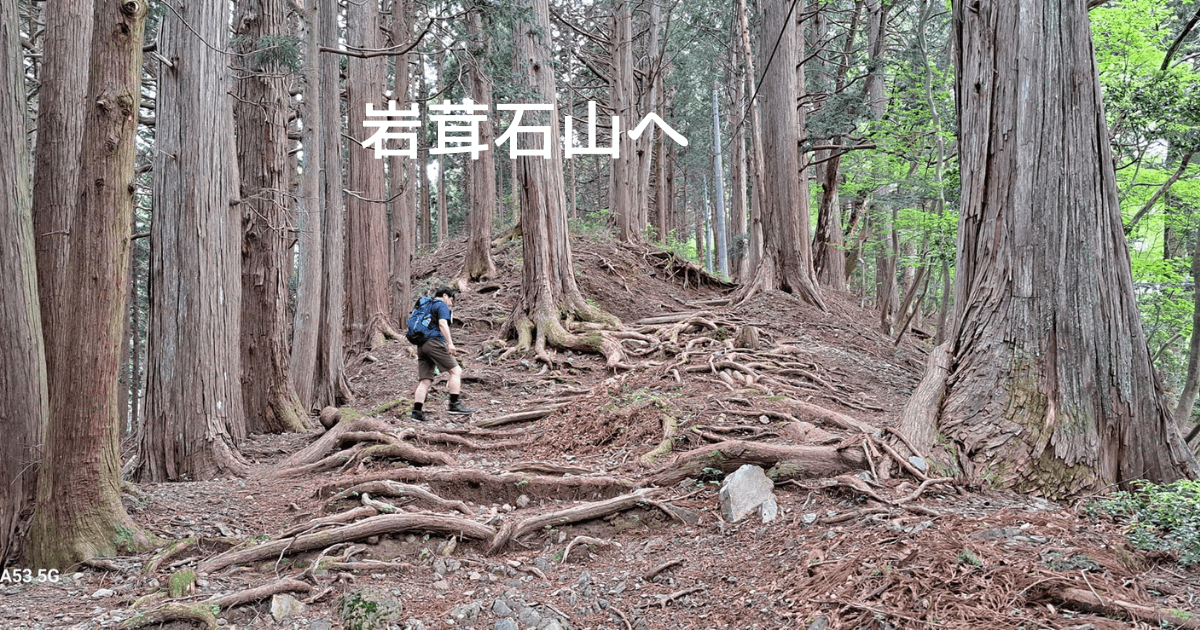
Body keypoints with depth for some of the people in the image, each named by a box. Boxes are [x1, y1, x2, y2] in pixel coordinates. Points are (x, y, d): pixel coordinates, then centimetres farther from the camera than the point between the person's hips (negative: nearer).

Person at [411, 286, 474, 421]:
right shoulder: (442, 305, 3)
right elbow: (442, 324, -12)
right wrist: (450, 343, -19)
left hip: (421, 345, 8)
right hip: (435, 342, -8)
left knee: (425, 380, 5)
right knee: (456, 371, -4)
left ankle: (417, 412, -4)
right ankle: (454, 404, -11)